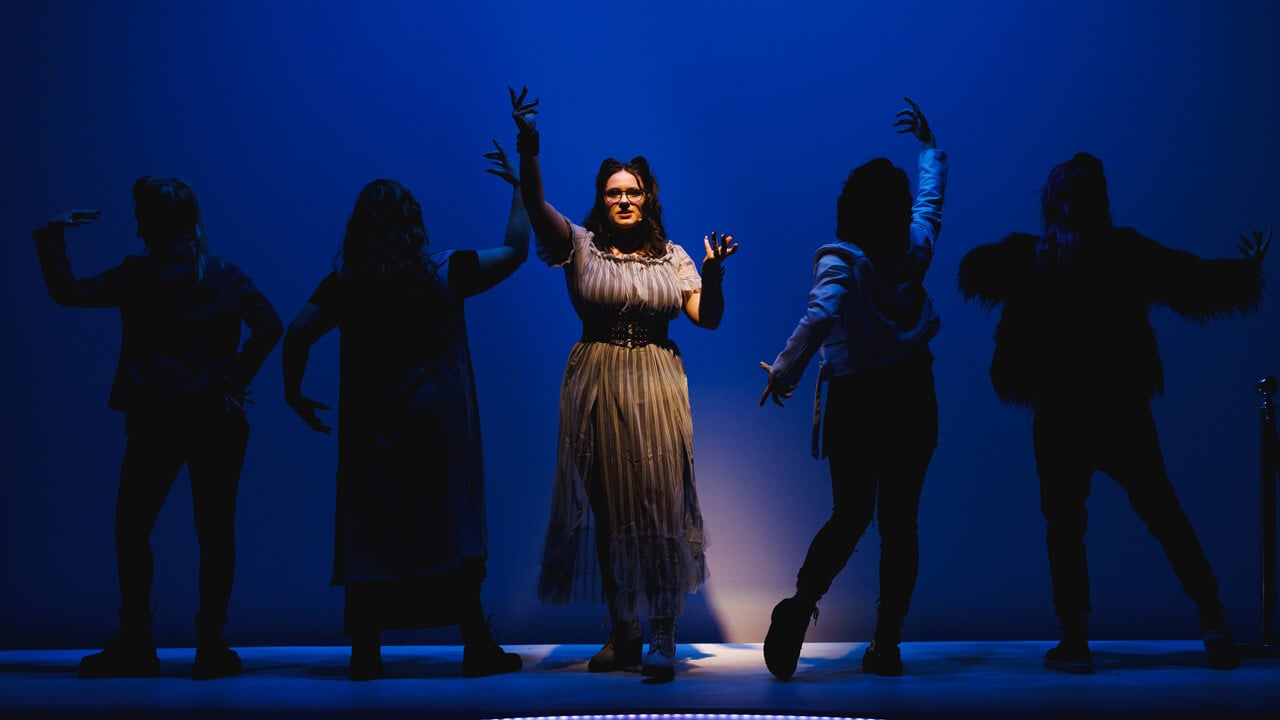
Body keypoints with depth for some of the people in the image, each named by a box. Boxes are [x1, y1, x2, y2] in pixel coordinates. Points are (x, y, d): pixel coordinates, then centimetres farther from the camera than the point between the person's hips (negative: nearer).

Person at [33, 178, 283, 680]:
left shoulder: (136, 276, -1)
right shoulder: (225, 276, 5)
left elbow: (67, 291, -1)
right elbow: (268, 325, -7)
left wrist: (52, 235, 10)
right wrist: (233, 381, -4)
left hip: (153, 422, -2)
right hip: (216, 419, 2)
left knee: (131, 530, 10)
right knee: (215, 533, 4)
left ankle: (135, 645, 11)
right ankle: (211, 647, 3)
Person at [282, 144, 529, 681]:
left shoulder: (344, 283, -1)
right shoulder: (445, 273, -3)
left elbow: (298, 332, -8)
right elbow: (516, 248, 5)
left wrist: (293, 392, 5)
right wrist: (520, 185, 16)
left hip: (370, 425, 1)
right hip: (438, 422, -1)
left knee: (367, 528, 7)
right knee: (453, 525, 4)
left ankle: (365, 652, 8)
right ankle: (476, 646, 5)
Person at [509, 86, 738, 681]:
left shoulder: (672, 257, 10)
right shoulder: (580, 245, 3)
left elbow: (708, 319, 6)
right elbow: (535, 204, -13)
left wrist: (712, 275, -12)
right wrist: (528, 149, -28)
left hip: (656, 387, 0)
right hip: (596, 385, 0)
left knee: (659, 502, -6)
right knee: (607, 505, 3)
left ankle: (662, 635, -3)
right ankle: (621, 632, 13)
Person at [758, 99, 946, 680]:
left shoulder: (841, 261, -10)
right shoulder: (915, 249, 2)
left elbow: (821, 314, -32)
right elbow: (932, 195, 23)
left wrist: (785, 367, -31)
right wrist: (928, 145, 37)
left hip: (855, 403, -2)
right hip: (913, 398, 2)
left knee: (849, 518, 7)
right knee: (899, 523, 6)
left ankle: (800, 605, -17)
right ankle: (887, 644, 4)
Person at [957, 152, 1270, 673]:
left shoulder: (1028, 256, -5)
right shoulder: (1126, 250, -2)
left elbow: (973, 271, 9)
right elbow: (1199, 280, 3)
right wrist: (1248, 269, 21)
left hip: (1060, 411, -1)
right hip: (1123, 409, 1)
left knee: (1065, 524, 7)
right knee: (1163, 514, 12)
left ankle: (1075, 641, 6)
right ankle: (1213, 620, 9)